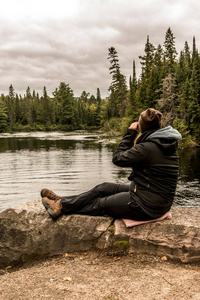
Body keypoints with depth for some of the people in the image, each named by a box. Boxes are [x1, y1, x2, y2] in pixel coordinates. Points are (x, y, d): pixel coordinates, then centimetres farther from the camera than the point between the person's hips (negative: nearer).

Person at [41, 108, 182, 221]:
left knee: (101, 204, 8)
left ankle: (62, 207, 27)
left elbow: (118, 158, -15)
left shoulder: (148, 147, -25)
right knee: (103, 188, 12)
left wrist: (130, 133, -9)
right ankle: (63, 202, 22)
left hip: (146, 207, -8)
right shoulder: (169, 143, 3)